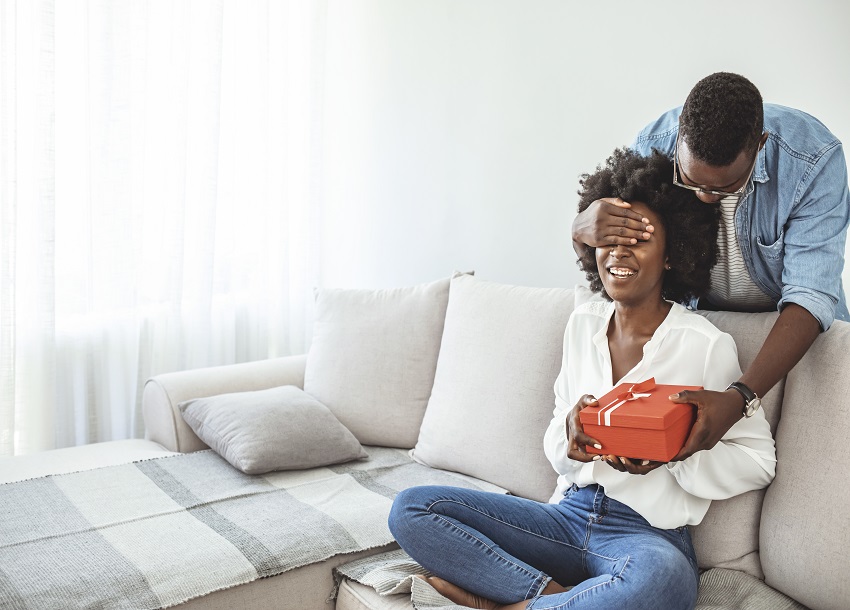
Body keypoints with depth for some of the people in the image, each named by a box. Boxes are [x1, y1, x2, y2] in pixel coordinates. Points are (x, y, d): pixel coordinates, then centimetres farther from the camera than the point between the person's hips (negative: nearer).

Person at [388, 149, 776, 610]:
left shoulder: (706, 345, -7)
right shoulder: (583, 323, 9)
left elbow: (759, 459, -5)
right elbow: (556, 448, 12)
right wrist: (572, 443, -13)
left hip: (648, 531, -4)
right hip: (568, 515, 5)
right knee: (411, 509, -9)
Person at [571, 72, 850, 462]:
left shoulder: (815, 158, -30)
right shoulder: (654, 145, -23)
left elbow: (810, 297, -35)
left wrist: (740, 399, -51)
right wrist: (583, 228, -38)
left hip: (792, 318, -2)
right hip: (695, 310, 2)